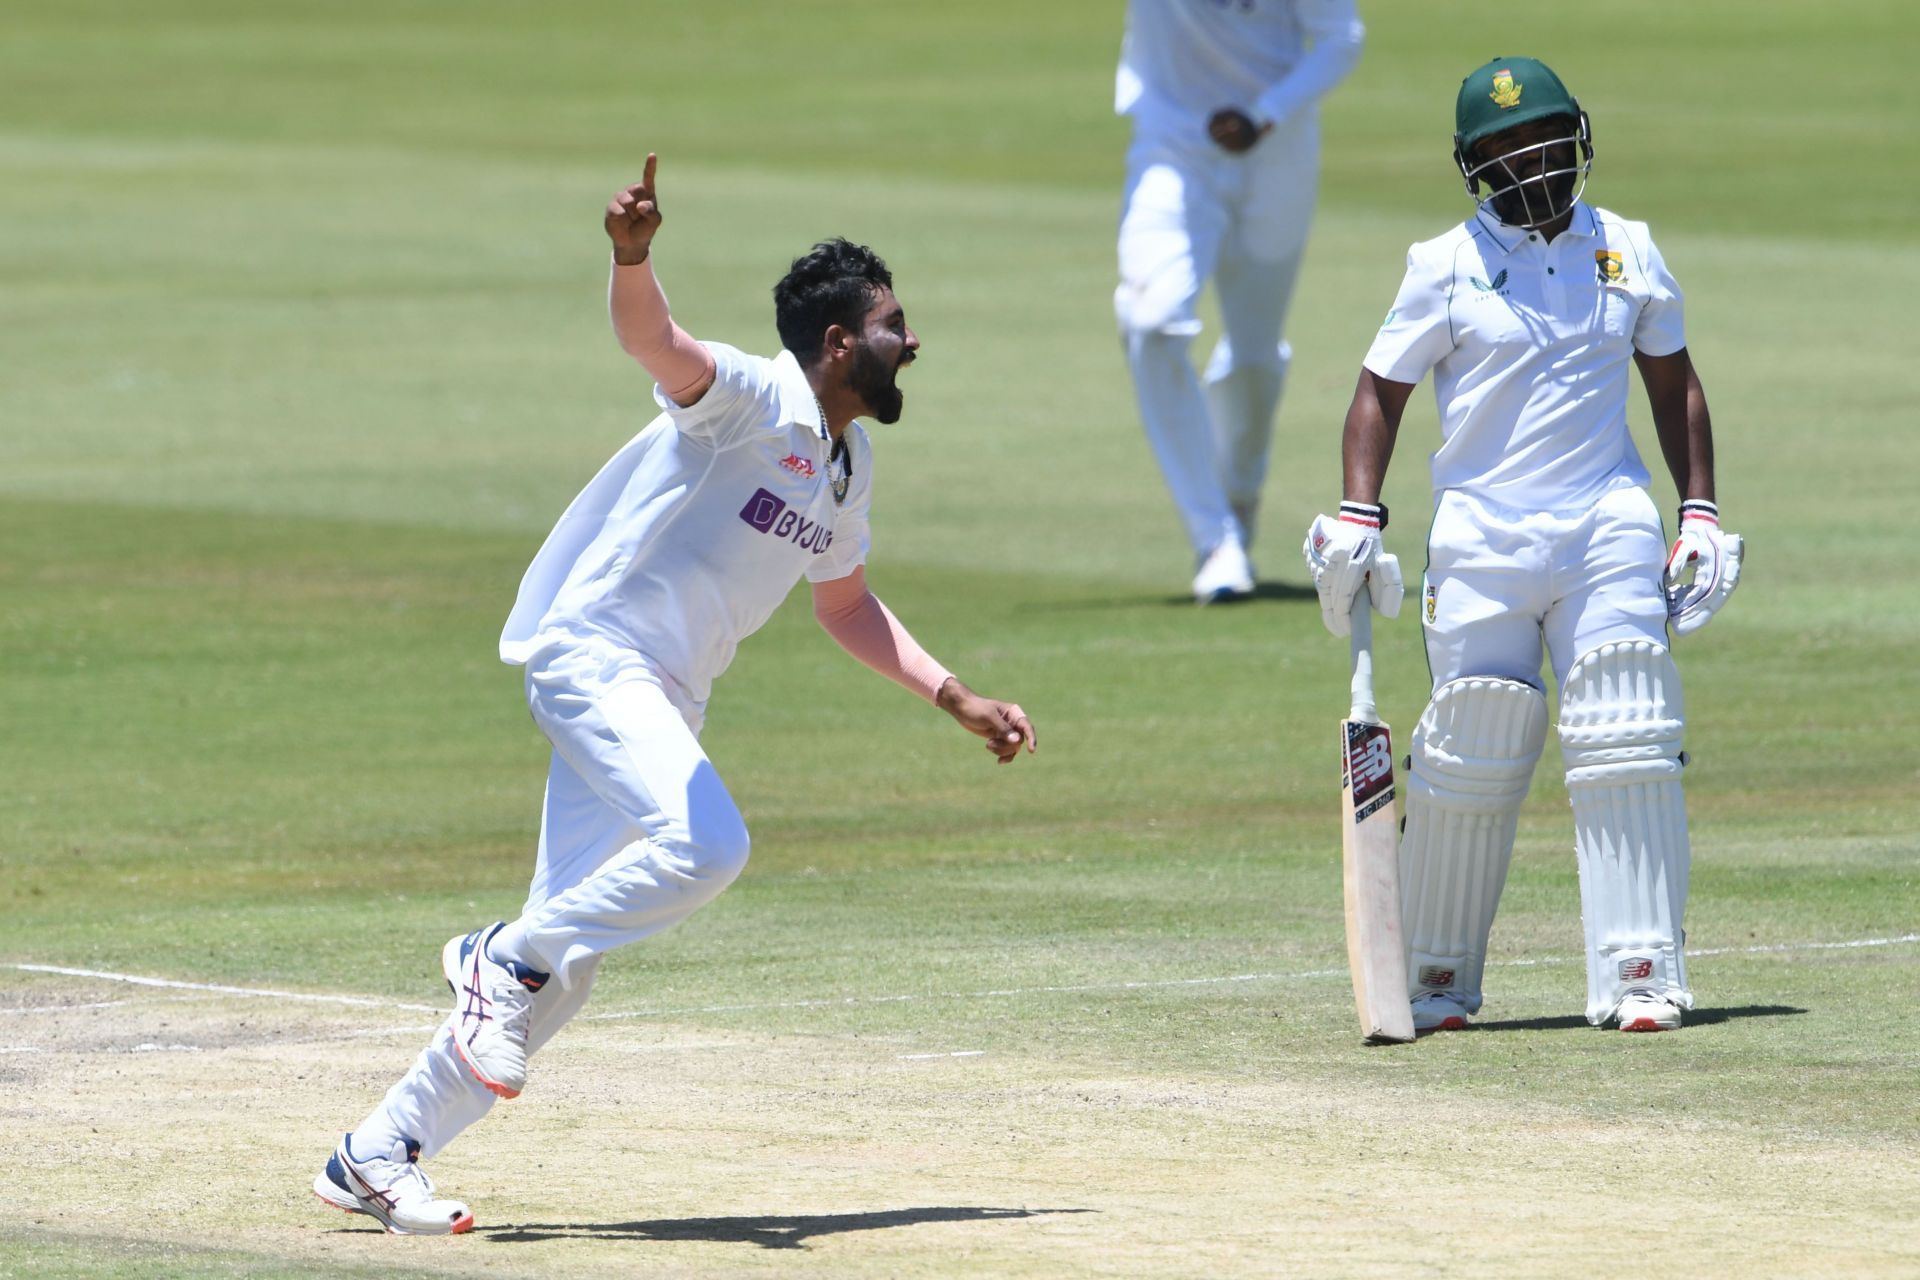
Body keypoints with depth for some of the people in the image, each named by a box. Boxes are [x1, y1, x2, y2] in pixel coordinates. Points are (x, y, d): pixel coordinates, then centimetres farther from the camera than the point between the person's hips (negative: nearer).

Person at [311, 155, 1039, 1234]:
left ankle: (378, 1157, 10)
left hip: (664, 703, 9)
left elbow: (846, 604, 30)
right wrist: (633, 258, -55)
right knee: (706, 842, -32)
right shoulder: (752, 400, -13)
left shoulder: (849, 467, 15)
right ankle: (509, 960, -12)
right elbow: (655, 342, -33)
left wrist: (956, 698, 23)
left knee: (563, 968, 4)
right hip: (593, 653, -9)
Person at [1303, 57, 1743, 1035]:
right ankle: (1436, 979, 11)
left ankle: (1640, 973, -6)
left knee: (1627, 752, -7)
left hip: (1609, 526, 2)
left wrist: (1700, 513, 10)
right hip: (1481, 538, -2)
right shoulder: (1445, 268, 1)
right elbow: (1381, 390, 4)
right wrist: (1357, 517, -7)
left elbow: (1674, 384, 18)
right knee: (1470, 761, -2)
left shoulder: (1628, 253, 9)